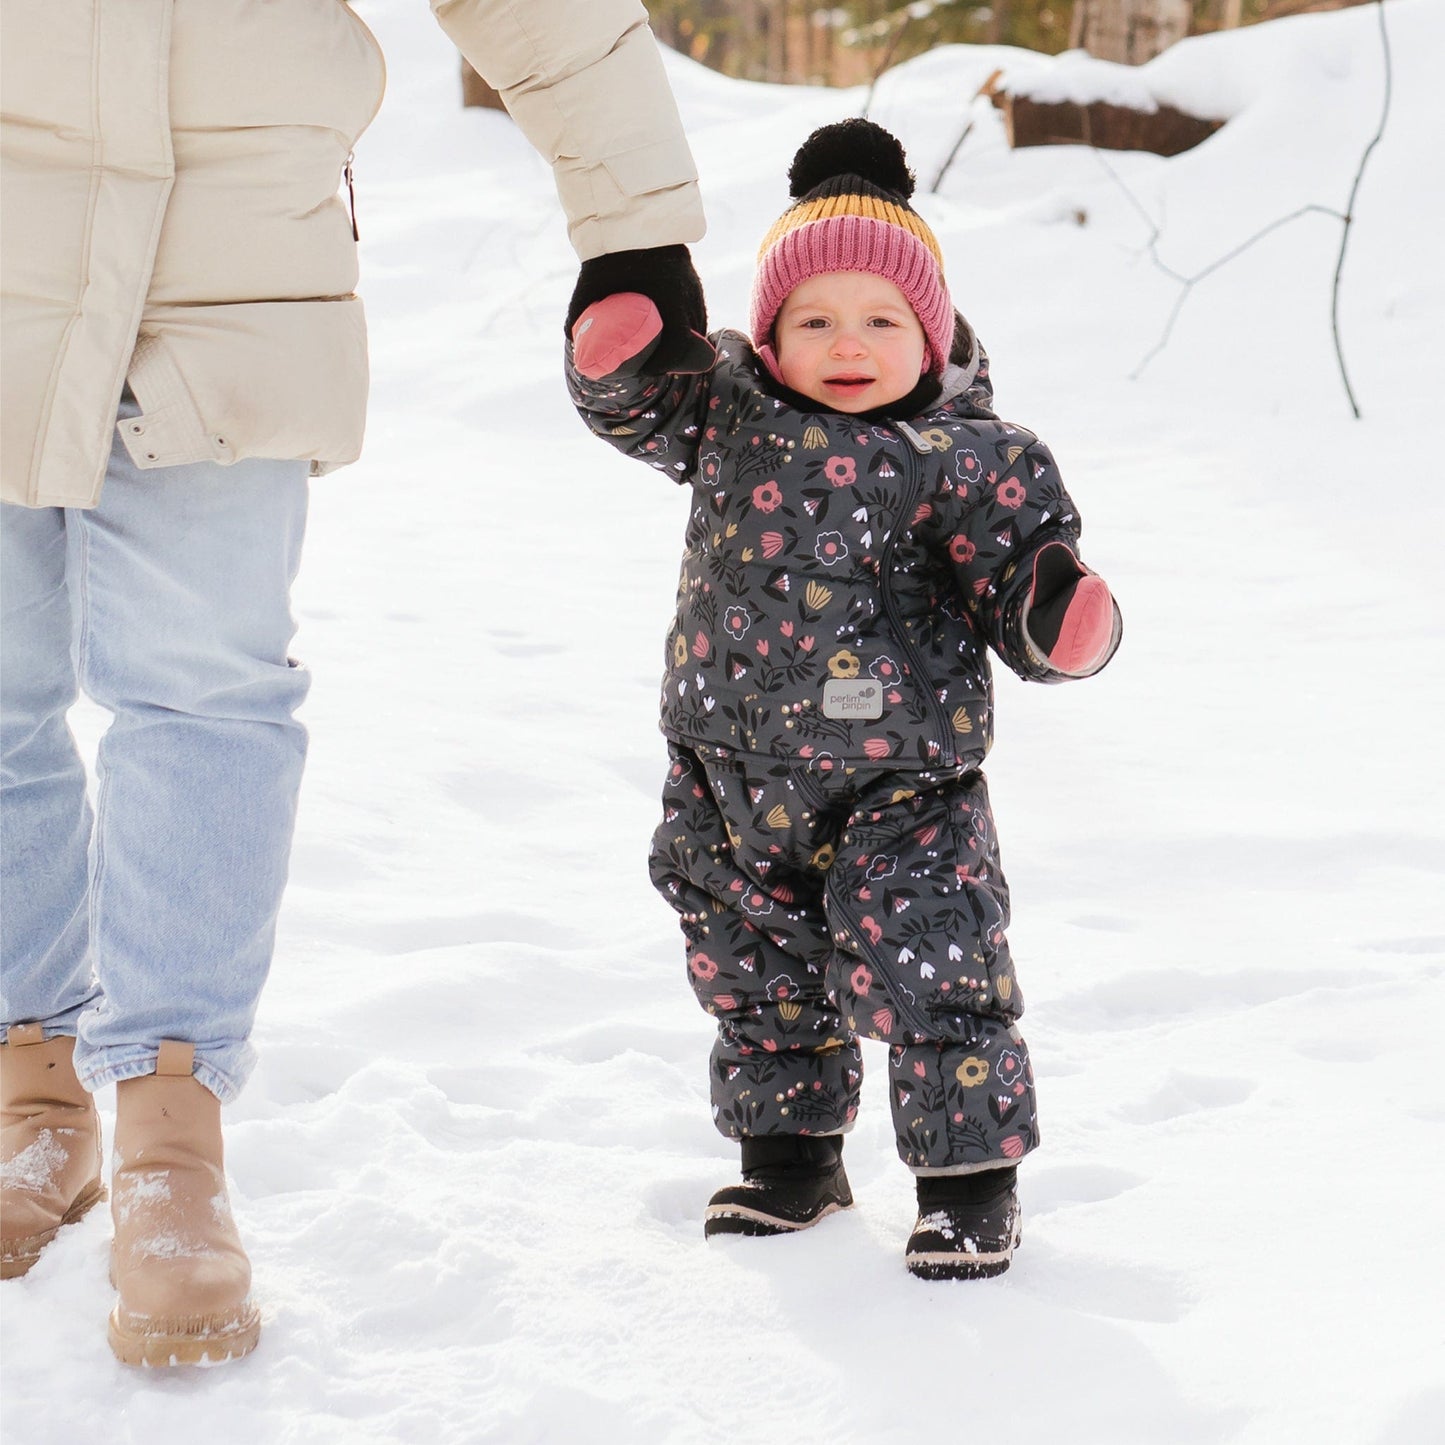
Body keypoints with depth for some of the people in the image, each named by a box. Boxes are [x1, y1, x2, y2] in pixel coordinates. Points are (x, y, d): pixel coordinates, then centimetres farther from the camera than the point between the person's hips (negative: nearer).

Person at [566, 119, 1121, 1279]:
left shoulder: (966, 460, -9)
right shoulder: (732, 410, 1)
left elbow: (1020, 579, -8)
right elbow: (636, 402, 6)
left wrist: (1061, 616, -31)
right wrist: (615, 351, -17)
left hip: (897, 781, -4)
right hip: (732, 775, 5)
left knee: (926, 976, -5)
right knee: (757, 975, 18)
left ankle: (970, 1176, 12)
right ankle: (789, 1153, 36)